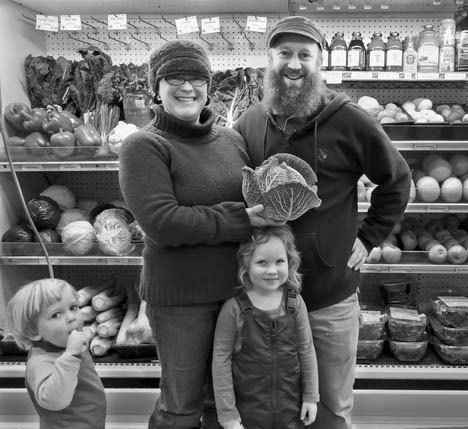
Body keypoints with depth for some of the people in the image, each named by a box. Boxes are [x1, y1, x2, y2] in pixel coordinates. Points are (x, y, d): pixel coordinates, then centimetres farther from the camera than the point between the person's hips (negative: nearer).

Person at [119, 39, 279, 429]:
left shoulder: (231, 139, 4)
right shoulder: (143, 146, -12)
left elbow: (256, 201, 13)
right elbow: (162, 223, -23)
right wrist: (241, 219, -22)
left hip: (237, 287, 5)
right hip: (179, 296, -5)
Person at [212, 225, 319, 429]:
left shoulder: (295, 303, -6)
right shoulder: (234, 309, -15)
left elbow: (306, 350, 4)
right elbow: (221, 359, -10)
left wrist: (310, 396, 7)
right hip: (248, 410, -2)